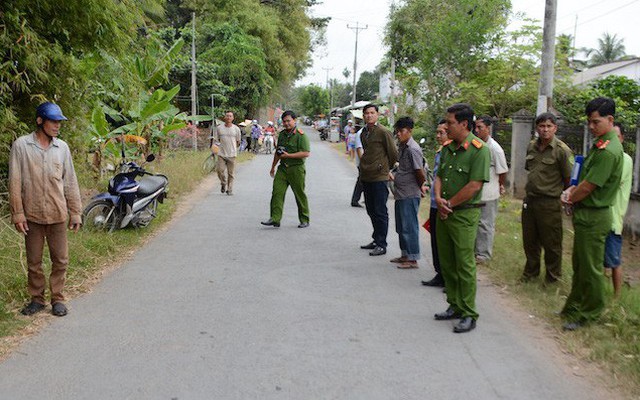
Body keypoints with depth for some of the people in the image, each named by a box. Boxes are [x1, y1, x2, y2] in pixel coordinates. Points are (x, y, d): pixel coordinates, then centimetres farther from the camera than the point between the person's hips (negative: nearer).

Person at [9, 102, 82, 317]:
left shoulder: (62, 147, 3)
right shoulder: (21, 145, -4)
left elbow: (70, 182, 6)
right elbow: (15, 183, -5)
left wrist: (76, 212, 4)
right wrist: (17, 214, -9)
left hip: (58, 214, 2)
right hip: (32, 214, -2)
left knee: (60, 260, 6)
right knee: (34, 261, 10)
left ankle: (57, 298, 19)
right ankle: (37, 299, 24)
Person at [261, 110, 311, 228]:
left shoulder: (300, 135, -9)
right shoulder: (281, 134, 14)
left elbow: (306, 153, -18)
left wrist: (289, 155, -19)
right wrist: (273, 167, 29)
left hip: (296, 168, -6)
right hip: (282, 168, 6)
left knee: (300, 195, 3)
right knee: (277, 192, -6)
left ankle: (304, 220, 16)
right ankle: (275, 219, -6)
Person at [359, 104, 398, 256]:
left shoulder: (383, 132, -11)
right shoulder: (363, 133, 12)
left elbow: (394, 154, -6)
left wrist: (385, 168, 5)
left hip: (379, 177, -8)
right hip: (365, 177, 8)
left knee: (380, 212, -3)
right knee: (371, 211, 15)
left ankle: (381, 245, 3)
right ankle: (376, 240, 27)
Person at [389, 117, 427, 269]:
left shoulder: (413, 149, -18)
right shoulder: (402, 147, 11)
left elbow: (420, 172, -18)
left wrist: (420, 187, -3)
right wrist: (394, 175, 12)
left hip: (410, 195, -10)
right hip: (401, 194, 10)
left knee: (409, 227, -2)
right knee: (401, 226, 17)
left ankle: (413, 259, 7)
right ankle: (405, 255, 29)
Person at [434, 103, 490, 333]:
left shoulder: (479, 150, -14)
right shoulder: (447, 147, 10)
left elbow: (474, 186, -19)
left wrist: (449, 204, -12)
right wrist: (439, 198, -6)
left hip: (464, 214, -8)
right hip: (444, 213, 8)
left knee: (465, 266, -2)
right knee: (447, 264, 14)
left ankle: (468, 315, 10)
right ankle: (454, 306, 28)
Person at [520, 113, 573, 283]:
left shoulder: (562, 150, -13)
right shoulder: (531, 146, 6)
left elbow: (570, 179, -10)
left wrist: (555, 191, 1)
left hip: (549, 203, -6)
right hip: (529, 199, 6)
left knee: (551, 243, 6)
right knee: (529, 240, 17)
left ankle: (553, 276, 23)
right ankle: (531, 271, 35)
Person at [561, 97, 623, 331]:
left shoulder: (607, 151, -21)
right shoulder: (601, 144, 11)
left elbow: (588, 187, -20)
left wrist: (570, 198, -2)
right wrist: (572, 191, 0)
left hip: (593, 217, -10)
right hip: (586, 214, 10)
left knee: (590, 268, 2)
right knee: (580, 265, 18)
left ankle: (589, 314, 16)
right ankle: (574, 309, 30)